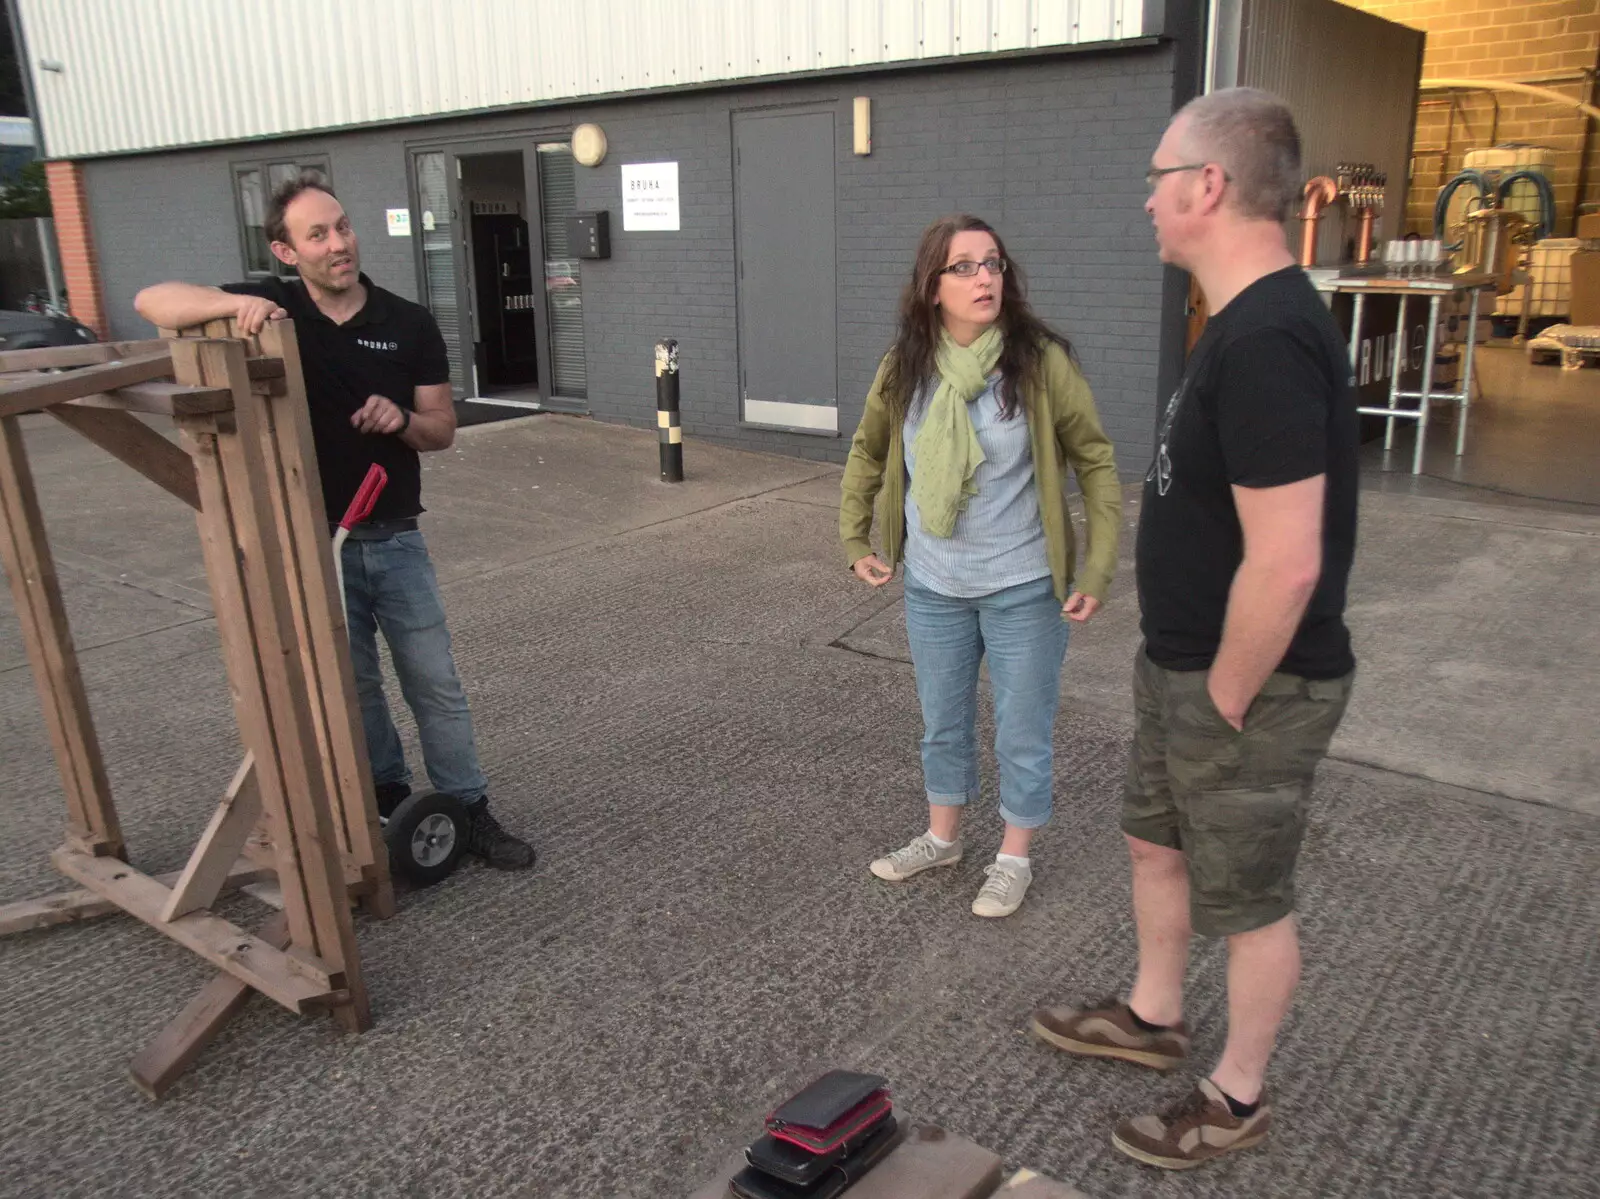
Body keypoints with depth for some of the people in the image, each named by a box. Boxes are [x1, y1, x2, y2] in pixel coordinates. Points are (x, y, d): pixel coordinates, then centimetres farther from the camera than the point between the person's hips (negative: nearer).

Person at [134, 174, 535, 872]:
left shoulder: (409, 324, -2)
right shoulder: (272, 309, -5)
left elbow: (442, 429, 4)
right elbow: (152, 302, -12)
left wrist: (401, 420, -19)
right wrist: (236, 304, -30)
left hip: (394, 539, 1)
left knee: (434, 682, 6)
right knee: (350, 685, 12)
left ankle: (469, 812, 17)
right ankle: (386, 802, 31)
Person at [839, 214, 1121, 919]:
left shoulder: (1041, 360, -15)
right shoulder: (904, 366, -5)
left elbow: (1096, 463, -8)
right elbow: (868, 452, 12)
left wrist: (1097, 572, -12)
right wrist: (854, 542, 9)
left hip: (1023, 588, -3)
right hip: (932, 588, 4)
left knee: (1022, 734, 11)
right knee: (942, 724, 20)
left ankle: (1014, 858, 33)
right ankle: (941, 838, 42)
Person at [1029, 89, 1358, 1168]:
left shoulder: (1264, 343, -27)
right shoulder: (1253, 320, 6)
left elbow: (1285, 564, -31)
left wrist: (1226, 700, -17)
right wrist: (1185, 677, 16)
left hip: (1250, 689, -10)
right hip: (1184, 668, 10)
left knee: (1248, 901, 11)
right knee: (1157, 844, 25)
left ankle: (1239, 1099, 34)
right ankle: (1154, 1018, 47)